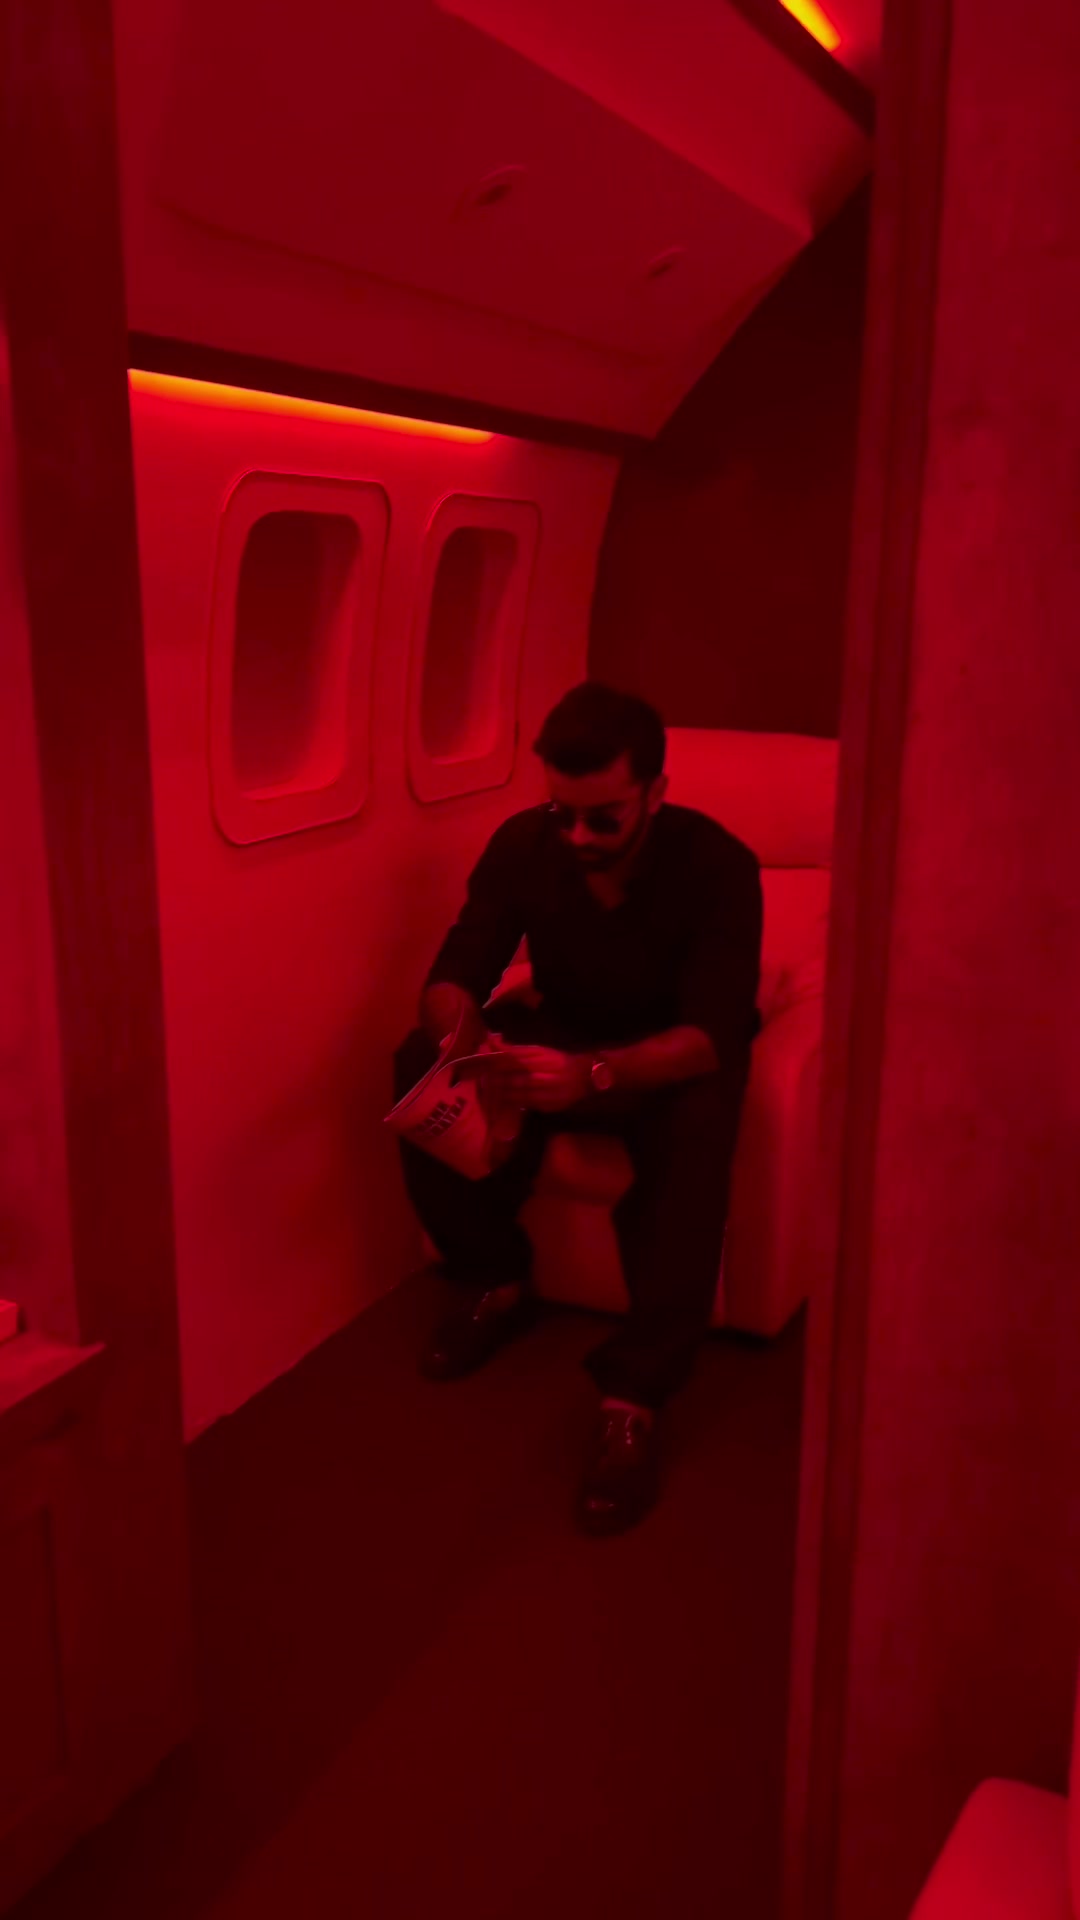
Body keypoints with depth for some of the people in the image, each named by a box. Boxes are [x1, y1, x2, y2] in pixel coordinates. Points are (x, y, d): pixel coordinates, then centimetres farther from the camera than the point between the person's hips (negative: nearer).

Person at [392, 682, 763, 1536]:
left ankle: (634, 1399, -33)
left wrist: (592, 1074, -51)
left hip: (671, 1062, -3)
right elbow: (455, 976, -13)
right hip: (562, 1043, 4)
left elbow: (714, 1035, -32)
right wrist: (458, 1038, -39)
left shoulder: (717, 865, -25)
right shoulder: (523, 845, -14)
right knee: (420, 1066, -22)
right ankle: (501, 1284, -3)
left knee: (699, 1120, -38)